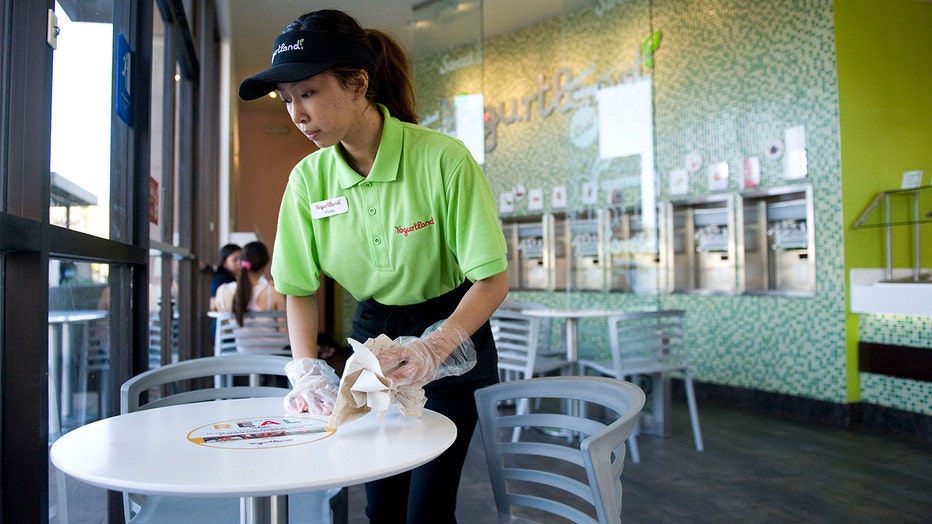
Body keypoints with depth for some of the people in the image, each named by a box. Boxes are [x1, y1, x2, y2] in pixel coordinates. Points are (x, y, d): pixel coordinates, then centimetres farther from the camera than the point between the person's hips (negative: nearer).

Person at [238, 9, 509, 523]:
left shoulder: (443, 158, -22)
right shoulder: (308, 178, -9)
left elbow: (493, 279, -20)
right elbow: (300, 289, -1)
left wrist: (434, 350, -32)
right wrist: (306, 369, -15)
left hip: (452, 335, -3)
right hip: (372, 336, 4)